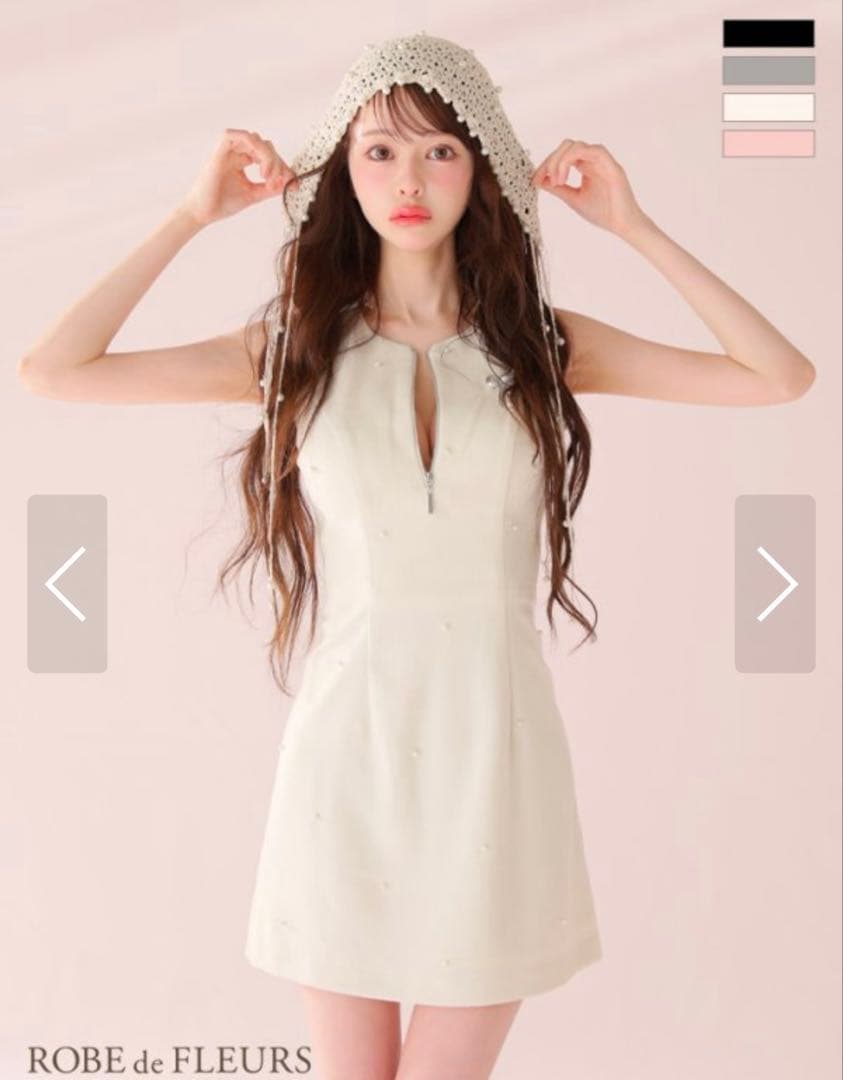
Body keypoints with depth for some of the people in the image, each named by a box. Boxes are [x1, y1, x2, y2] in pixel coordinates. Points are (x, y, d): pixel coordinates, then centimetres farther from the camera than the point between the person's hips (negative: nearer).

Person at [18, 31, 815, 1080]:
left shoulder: (542, 343, 3)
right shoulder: (296, 346, 2)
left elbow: (783, 377, -3)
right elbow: (51, 372, -4)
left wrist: (632, 226, -4)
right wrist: (194, 215, -2)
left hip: (493, 742, 0)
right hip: (349, 740, 0)